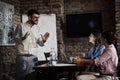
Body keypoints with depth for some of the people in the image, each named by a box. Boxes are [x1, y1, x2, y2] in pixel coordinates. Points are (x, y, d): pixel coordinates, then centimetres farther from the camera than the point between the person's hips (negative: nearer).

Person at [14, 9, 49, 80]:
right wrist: (23, 38, -20)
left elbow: (40, 43, 14)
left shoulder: (37, 28, 12)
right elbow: (15, 39, -1)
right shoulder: (21, 26, 1)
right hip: (22, 57, -3)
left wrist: (43, 40, -8)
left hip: (33, 57, 3)